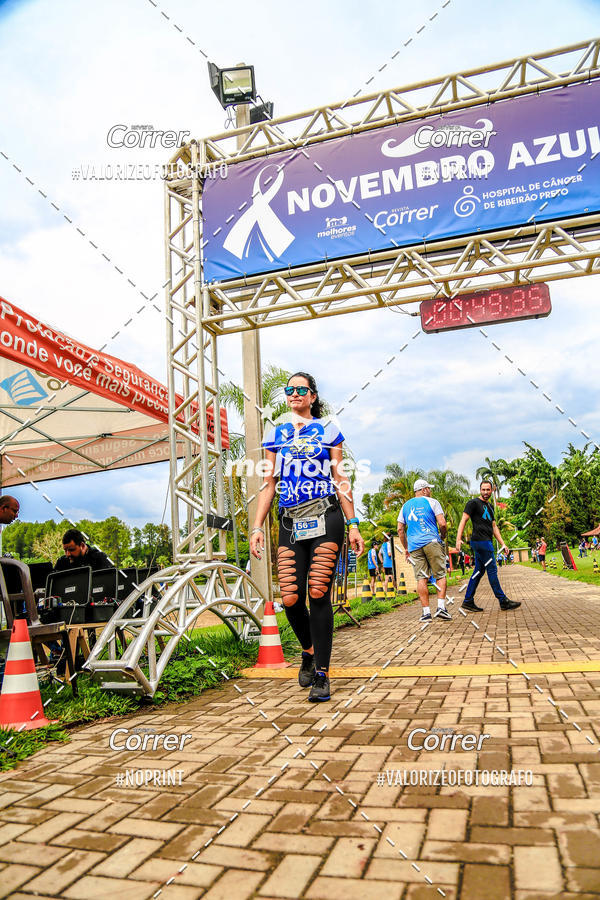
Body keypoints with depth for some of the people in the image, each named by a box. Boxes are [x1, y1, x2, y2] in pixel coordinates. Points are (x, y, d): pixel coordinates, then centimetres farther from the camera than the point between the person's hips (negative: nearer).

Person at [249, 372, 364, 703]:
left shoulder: (328, 431, 10)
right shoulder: (275, 435, 16)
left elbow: (341, 481, 8)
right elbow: (269, 485, 15)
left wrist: (353, 526, 2)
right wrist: (257, 527, 6)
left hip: (326, 518, -2)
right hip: (290, 523, 2)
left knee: (318, 594, -8)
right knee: (291, 598, -5)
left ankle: (321, 675, 6)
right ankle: (308, 651, 27)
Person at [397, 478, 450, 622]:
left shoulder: (406, 506, 17)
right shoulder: (432, 502, 4)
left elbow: (400, 529, 15)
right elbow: (442, 524, -6)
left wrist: (406, 548, 20)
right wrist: (443, 536, 12)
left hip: (414, 546, 3)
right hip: (432, 543, -3)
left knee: (421, 578, 2)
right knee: (440, 575, 5)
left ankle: (426, 612, -2)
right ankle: (441, 607, -5)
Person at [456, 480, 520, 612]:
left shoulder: (490, 506, 21)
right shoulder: (474, 503, -4)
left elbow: (494, 527, 24)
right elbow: (464, 520, -11)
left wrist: (502, 544, 18)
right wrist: (458, 539, -21)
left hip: (486, 542, 9)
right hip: (480, 541, -9)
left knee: (479, 572, 8)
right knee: (492, 570, -5)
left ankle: (468, 601, 12)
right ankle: (503, 601, 1)